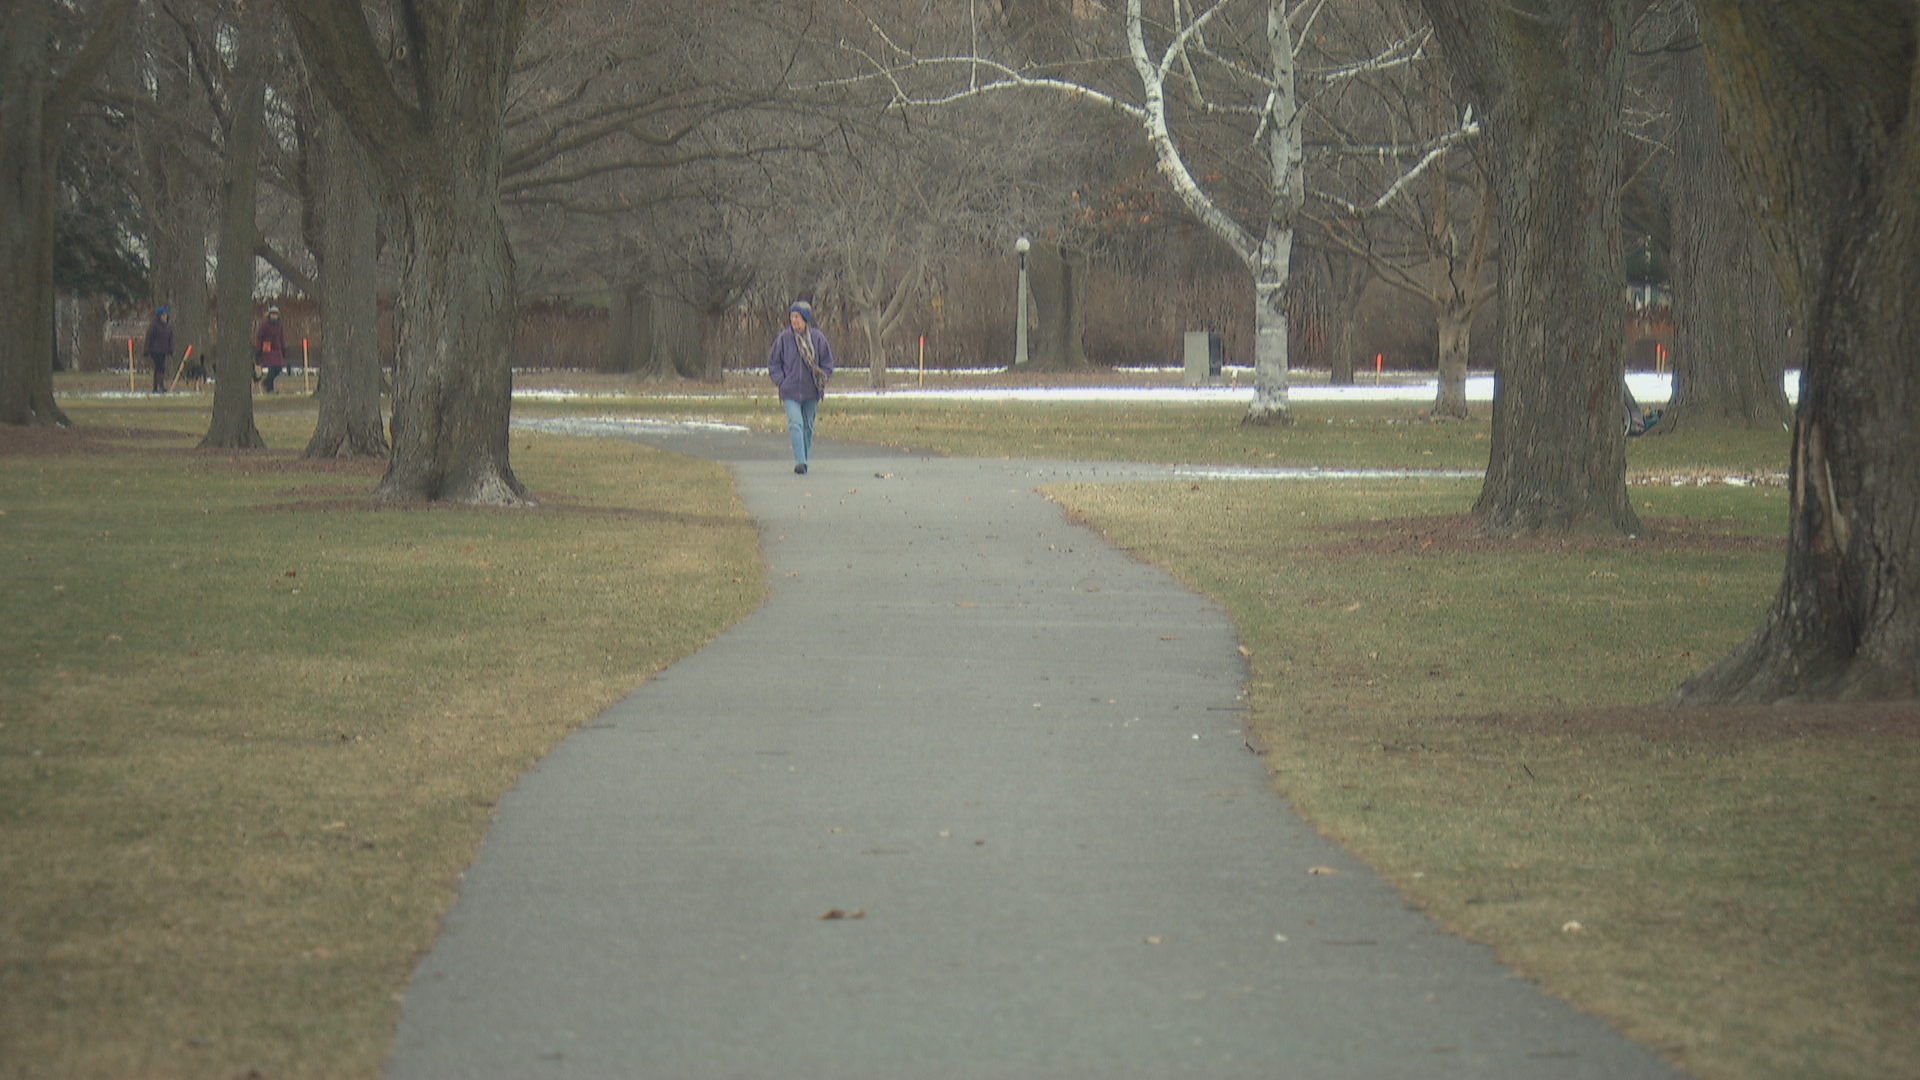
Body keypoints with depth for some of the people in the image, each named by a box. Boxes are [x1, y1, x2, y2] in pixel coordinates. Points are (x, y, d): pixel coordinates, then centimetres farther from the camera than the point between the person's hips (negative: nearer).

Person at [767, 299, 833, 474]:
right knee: (795, 425, -15)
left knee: (808, 426, 12)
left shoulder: (817, 338, -1)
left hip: (811, 392, 2)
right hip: (790, 392, -2)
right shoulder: (784, 338, -4)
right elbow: (773, 362, 6)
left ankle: (805, 459, 25)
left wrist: (822, 380, -1)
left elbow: (827, 363, 10)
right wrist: (780, 381, -4)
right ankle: (799, 461, -20)